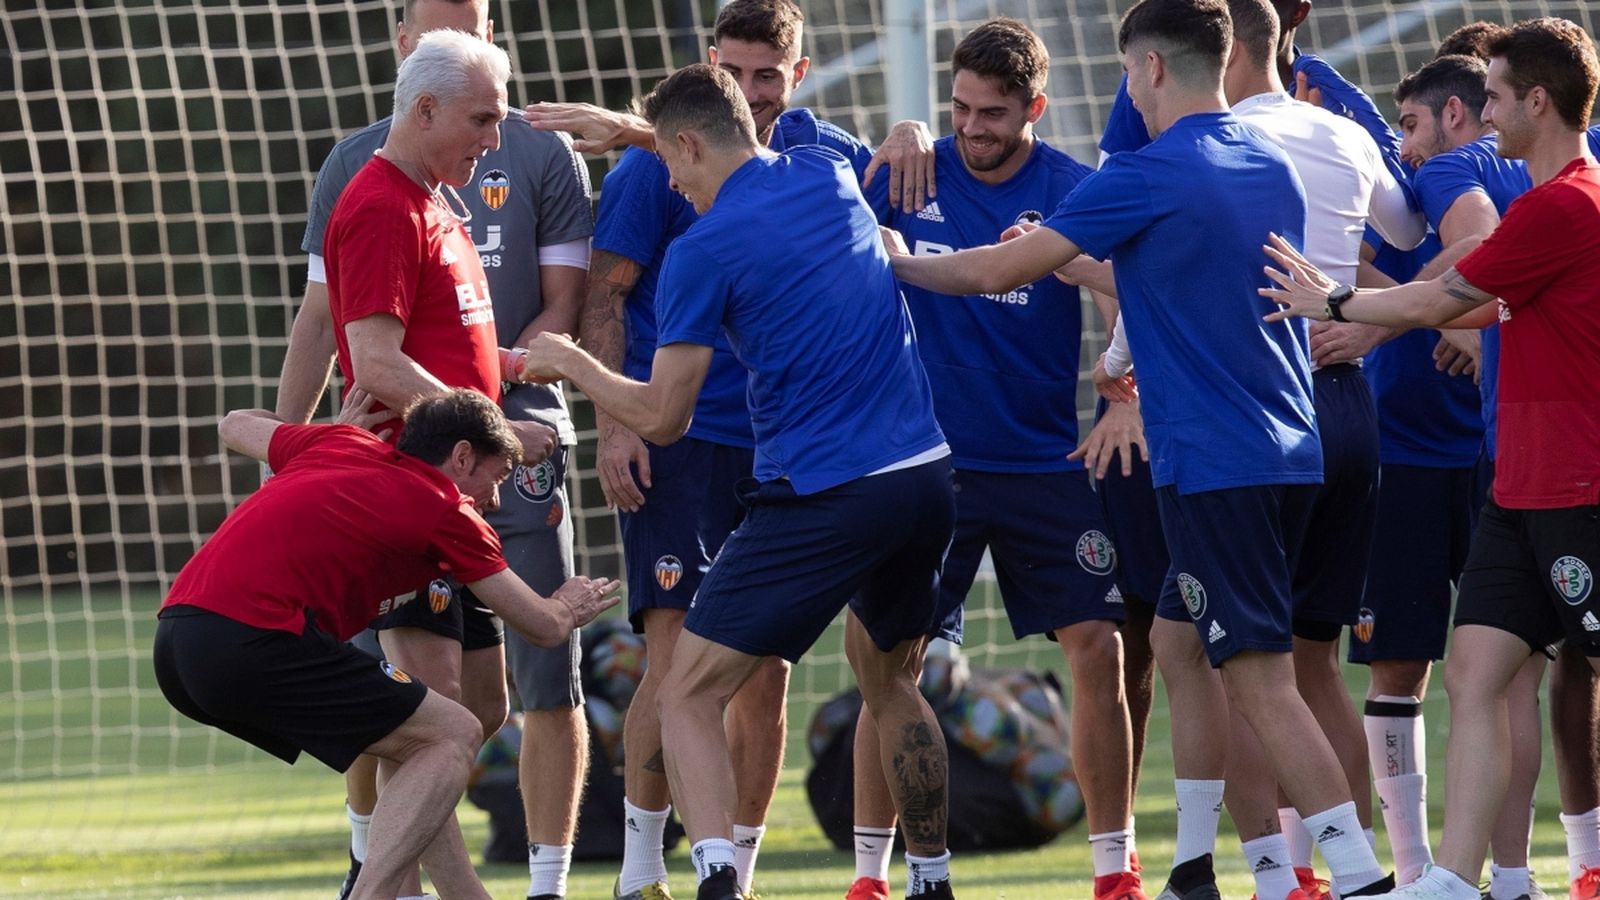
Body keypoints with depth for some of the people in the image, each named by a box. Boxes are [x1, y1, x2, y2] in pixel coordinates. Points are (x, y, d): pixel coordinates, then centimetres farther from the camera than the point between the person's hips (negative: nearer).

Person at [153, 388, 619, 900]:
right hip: (252, 641, -8)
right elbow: (543, 629, 16)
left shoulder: (339, 444, 23)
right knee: (452, 737, 1)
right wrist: (567, 606, 38)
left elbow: (235, 426, 44)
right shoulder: (446, 508, 6)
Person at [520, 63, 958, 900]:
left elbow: (662, 417, -7)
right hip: (926, 478, 7)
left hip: (821, 499, -7)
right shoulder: (828, 177, 10)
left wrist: (568, 362, 10)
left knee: (689, 696, -2)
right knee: (888, 678, 29)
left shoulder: (702, 251, -9)